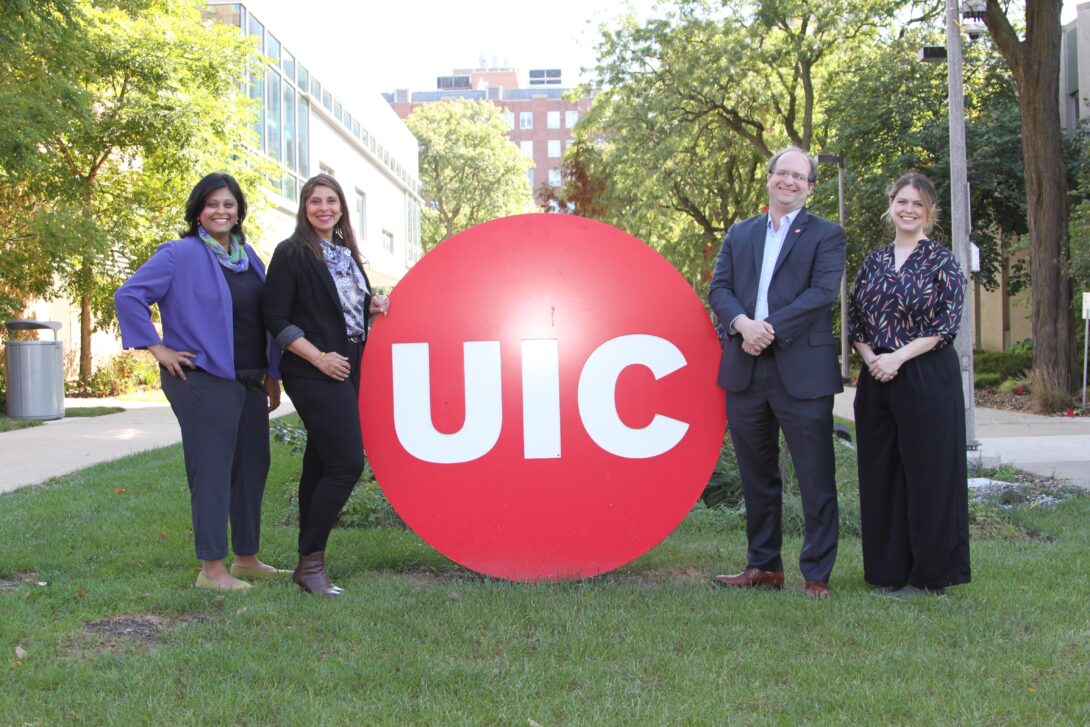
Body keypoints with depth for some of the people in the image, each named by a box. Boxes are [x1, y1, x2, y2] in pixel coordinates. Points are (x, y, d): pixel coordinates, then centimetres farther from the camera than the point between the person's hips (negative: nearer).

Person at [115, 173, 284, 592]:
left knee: (252, 466, 12)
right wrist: (158, 349, -12)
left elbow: (265, 318, 18)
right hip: (204, 380, -7)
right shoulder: (181, 254, -7)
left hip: (250, 382, 7)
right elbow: (128, 295, -11)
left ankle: (246, 558, 24)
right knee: (211, 470, -4)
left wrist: (272, 376, 16)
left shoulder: (248, 257, 13)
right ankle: (211, 568, 4)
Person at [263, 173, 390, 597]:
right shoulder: (292, 253, -6)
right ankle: (311, 562, -4)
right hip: (315, 374, -8)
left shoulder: (346, 253, 16)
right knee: (346, 463, -13)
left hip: (349, 371, 8)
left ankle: (309, 564, 17)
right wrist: (318, 357, -16)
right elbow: (276, 318, -10)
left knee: (320, 464, 11)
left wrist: (373, 307, 3)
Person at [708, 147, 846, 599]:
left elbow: (823, 291, -10)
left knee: (816, 480, -1)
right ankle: (763, 566, 24)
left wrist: (770, 329, -17)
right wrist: (742, 323, -14)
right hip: (745, 371, 4)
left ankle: (817, 574, 7)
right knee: (757, 476, 13)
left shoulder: (826, 235, 4)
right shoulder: (739, 234, 16)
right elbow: (718, 287, 6)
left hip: (802, 371, -4)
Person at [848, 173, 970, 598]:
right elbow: (855, 320, 11)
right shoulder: (874, 262, 11)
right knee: (880, 472, 8)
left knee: (927, 471, -1)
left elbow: (948, 324, -9)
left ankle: (929, 574, 10)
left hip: (927, 378, -5)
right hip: (877, 380, 5)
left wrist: (898, 356, -16)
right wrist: (870, 357, -7)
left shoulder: (941, 261, -2)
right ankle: (889, 569, 19)